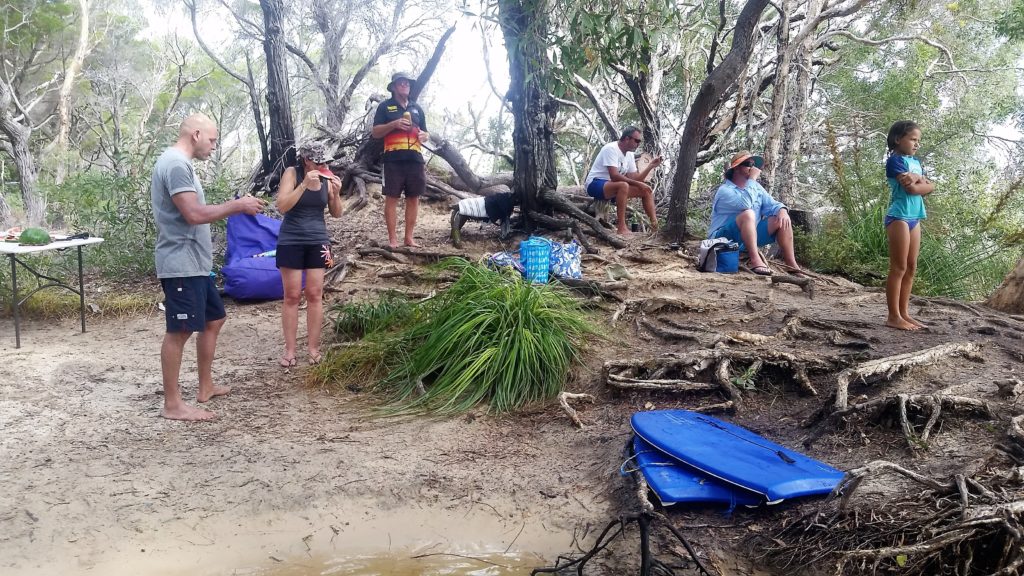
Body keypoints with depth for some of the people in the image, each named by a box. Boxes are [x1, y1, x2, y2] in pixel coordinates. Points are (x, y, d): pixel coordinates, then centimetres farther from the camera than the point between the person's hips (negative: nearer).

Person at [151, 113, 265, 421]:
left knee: (213, 320, 18)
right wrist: (237, 205, -15)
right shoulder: (175, 164, -16)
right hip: (182, 265, -11)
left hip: (195, 264, 11)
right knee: (179, 331, -6)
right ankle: (172, 404, 1)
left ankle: (206, 387, 29)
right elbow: (194, 214, -24)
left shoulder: (181, 164, 17)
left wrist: (235, 207, 12)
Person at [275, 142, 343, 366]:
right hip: (291, 242, -3)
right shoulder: (292, 173, -9)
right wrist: (304, 184, -27)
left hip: (317, 241, 3)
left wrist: (336, 193, -13)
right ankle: (289, 350, 6)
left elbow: (336, 214, 5)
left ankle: (313, 348, 11)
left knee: (315, 295, 3)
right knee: (292, 296, 0)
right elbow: (282, 206, -19)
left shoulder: (327, 178, 0)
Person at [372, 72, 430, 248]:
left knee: (413, 198, 3)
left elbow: (426, 133, 24)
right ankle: (392, 239, -4)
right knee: (392, 197, -6)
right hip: (394, 159, -4)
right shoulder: (385, 106, 7)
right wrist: (394, 124, -14)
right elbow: (375, 132, 1)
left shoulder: (417, 108, 20)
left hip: (415, 159, 4)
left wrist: (424, 136, -1)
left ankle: (409, 237, 8)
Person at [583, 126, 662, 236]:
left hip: (614, 187, 9)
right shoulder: (611, 149, -19)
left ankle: (655, 225, -5)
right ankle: (621, 228, -36)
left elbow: (634, 179, 5)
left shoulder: (629, 155, 8)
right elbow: (614, 176, -28)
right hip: (595, 184, -9)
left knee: (646, 190, 0)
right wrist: (637, 184, -26)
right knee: (623, 185, -37)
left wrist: (651, 166, -4)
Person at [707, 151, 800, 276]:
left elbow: (772, 204, 6)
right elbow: (745, 204, -31)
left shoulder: (756, 187, 11)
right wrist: (752, 179, -21)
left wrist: (782, 210, -18)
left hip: (750, 236, 8)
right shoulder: (725, 190, -14)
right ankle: (755, 260, -37)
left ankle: (791, 264, -8)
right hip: (724, 238, -8)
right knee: (748, 214, -33)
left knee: (782, 219, -5)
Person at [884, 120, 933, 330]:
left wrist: (916, 179, -10)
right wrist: (920, 180, 2)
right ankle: (894, 317, -7)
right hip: (899, 217, -9)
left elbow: (930, 187, 8)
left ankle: (904, 313, 12)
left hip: (914, 218, 9)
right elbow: (911, 188, -17)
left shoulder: (916, 162, 19)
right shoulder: (895, 160, -8)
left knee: (911, 268, 7)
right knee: (899, 268, -9)